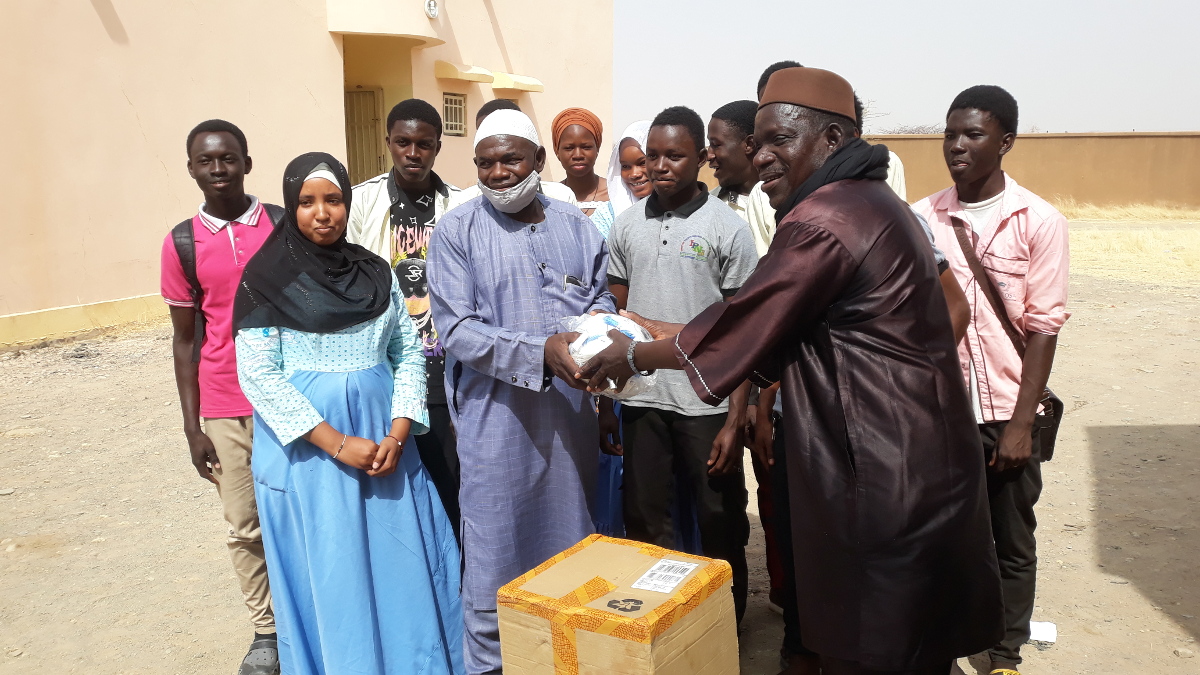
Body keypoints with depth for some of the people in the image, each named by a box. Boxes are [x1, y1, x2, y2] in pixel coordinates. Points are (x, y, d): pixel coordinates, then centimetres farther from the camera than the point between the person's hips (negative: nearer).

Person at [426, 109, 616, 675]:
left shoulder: (576, 226, 8)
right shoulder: (456, 232, -5)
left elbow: (601, 298, 9)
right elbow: (457, 329, -13)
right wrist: (542, 351, -24)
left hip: (569, 412, 4)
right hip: (496, 416, -4)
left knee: (570, 535, 16)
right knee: (495, 550, 5)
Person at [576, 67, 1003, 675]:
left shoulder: (822, 221, -21)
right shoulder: (872, 203, 12)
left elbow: (738, 331, -16)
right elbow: (769, 325, 12)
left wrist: (633, 356, -1)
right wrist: (670, 334, 12)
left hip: (881, 482, -10)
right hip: (922, 466, 10)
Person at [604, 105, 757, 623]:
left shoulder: (728, 228, -5)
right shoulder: (627, 225, 6)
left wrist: (736, 420, -11)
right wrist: (605, 399, 7)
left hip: (707, 403, -3)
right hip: (641, 398, 3)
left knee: (720, 526, 10)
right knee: (644, 524, 13)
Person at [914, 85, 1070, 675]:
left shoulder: (1039, 222, -6)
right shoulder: (922, 218, -1)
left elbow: (1043, 329, -6)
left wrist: (1020, 424, -10)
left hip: (1006, 411, -1)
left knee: (1012, 543, 12)